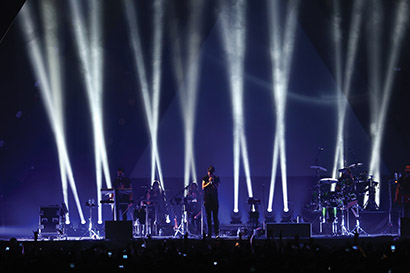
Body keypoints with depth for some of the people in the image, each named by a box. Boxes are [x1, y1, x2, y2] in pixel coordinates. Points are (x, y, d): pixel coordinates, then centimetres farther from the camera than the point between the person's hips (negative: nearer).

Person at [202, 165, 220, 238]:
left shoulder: (216, 178, 4)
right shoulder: (205, 178, 6)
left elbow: (217, 187, -4)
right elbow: (203, 187, -1)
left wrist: (213, 182, -16)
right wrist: (209, 182, -12)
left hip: (214, 199, -1)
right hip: (207, 199, 1)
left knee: (215, 216, -6)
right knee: (208, 216, 2)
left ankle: (217, 233, -7)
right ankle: (209, 233, 5)